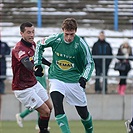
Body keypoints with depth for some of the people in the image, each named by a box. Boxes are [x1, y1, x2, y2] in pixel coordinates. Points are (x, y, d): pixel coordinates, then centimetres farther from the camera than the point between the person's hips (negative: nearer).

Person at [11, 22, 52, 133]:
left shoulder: (32, 44, 1)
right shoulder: (19, 49, -27)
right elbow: (26, 62, -49)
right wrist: (35, 69, -67)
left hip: (34, 83, 9)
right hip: (23, 89, -9)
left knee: (49, 107, 17)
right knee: (45, 111, -10)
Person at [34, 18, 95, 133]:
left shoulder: (81, 44, -15)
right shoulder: (55, 39, -11)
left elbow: (90, 63, -6)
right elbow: (40, 45, 10)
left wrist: (84, 78, -23)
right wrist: (37, 63, 4)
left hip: (74, 81, 0)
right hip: (56, 79, 0)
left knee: (83, 113, 8)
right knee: (57, 106, -25)